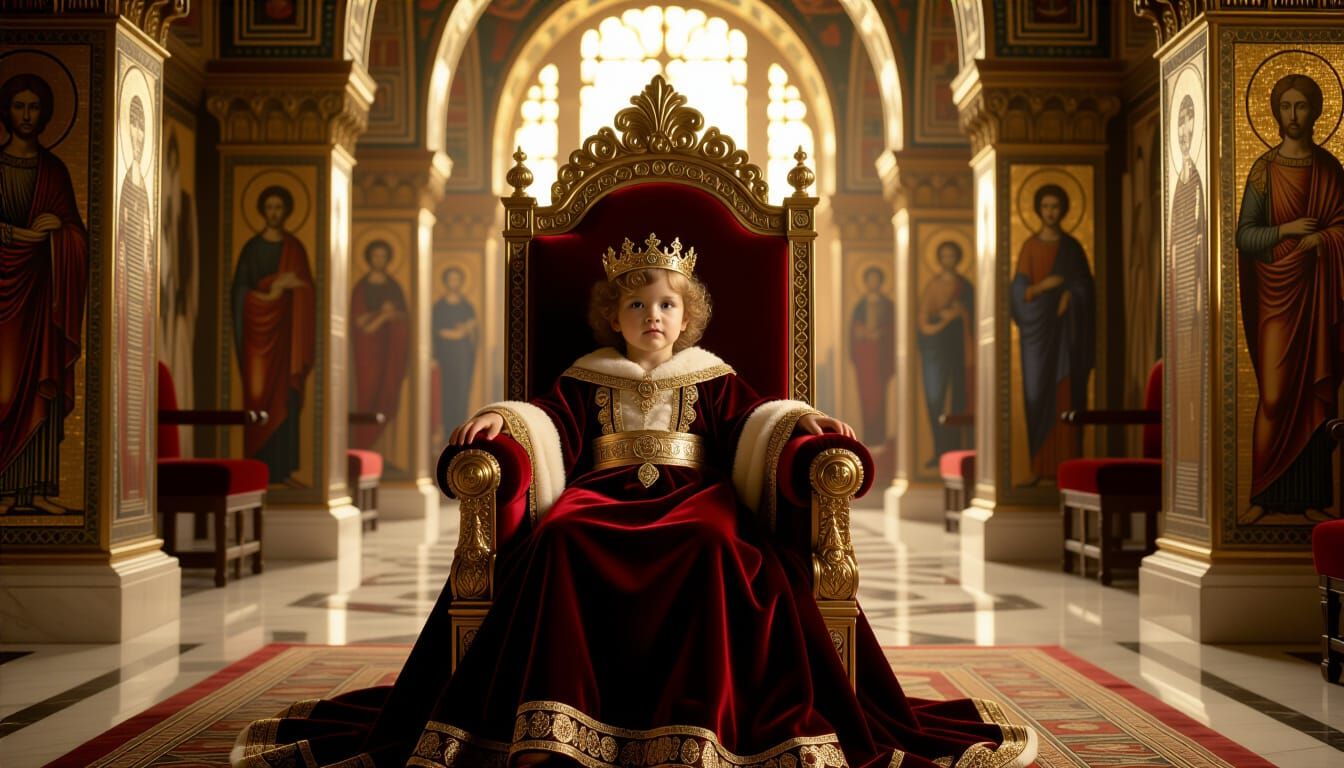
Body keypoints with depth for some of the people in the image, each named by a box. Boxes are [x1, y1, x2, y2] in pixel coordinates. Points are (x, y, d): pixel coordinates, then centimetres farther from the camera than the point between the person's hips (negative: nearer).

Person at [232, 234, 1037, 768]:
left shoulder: (713, 378, 23)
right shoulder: (587, 378, 23)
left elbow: (750, 420, 10)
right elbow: (552, 422, 10)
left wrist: (799, 418, -10)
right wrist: (506, 417, -10)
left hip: (692, 496, 0)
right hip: (604, 495, 0)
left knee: (714, 547, -37)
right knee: (561, 538, -35)